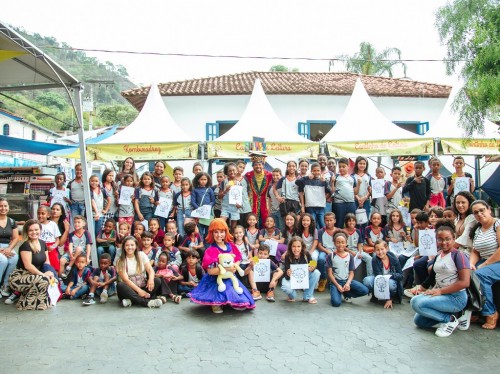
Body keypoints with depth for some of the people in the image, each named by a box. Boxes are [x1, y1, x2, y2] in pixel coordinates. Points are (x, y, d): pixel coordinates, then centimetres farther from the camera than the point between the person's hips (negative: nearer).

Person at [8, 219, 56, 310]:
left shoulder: (42, 243, 8)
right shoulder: (25, 245, -15)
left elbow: (46, 261, 14)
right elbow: (28, 265, -20)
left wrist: (49, 271, -6)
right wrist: (43, 274, -19)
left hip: (32, 276, 8)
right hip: (19, 278, -8)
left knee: (53, 279, -12)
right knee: (44, 280, -30)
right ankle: (25, 303, -9)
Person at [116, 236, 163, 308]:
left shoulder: (141, 255, 3)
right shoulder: (121, 261, -4)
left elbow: (150, 269, -6)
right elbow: (125, 279, -13)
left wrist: (151, 279, -31)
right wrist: (139, 290, -26)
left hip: (143, 287, 2)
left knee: (157, 281, -23)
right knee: (120, 285, -33)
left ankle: (132, 300, -31)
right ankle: (147, 302, -41)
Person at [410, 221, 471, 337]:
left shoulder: (458, 255, -14)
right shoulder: (438, 256, 10)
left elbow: (464, 282, -21)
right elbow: (432, 275, 14)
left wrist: (440, 291, -19)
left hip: (456, 297, -9)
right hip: (440, 295, 9)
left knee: (417, 302, -26)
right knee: (419, 321, 5)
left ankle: (451, 319, -9)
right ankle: (455, 315, 8)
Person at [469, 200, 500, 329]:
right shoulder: (477, 230, 14)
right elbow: (475, 251, 11)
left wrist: (484, 265, -19)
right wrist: (471, 264, -10)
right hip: (485, 263, 7)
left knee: (479, 274, -31)